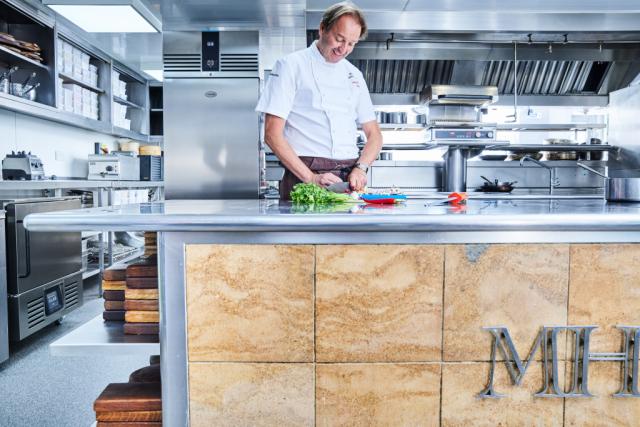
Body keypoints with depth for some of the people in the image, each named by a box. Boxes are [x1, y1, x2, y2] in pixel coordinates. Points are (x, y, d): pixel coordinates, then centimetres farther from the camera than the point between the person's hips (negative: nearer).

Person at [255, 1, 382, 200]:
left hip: (350, 178, 5)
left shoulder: (354, 74, 17)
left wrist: (360, 168, -2)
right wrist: (311, 178, -14)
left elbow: (374, 135, 18)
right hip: (304, 176, -4)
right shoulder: (292, 65, 1)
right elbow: (272, 135, -6)